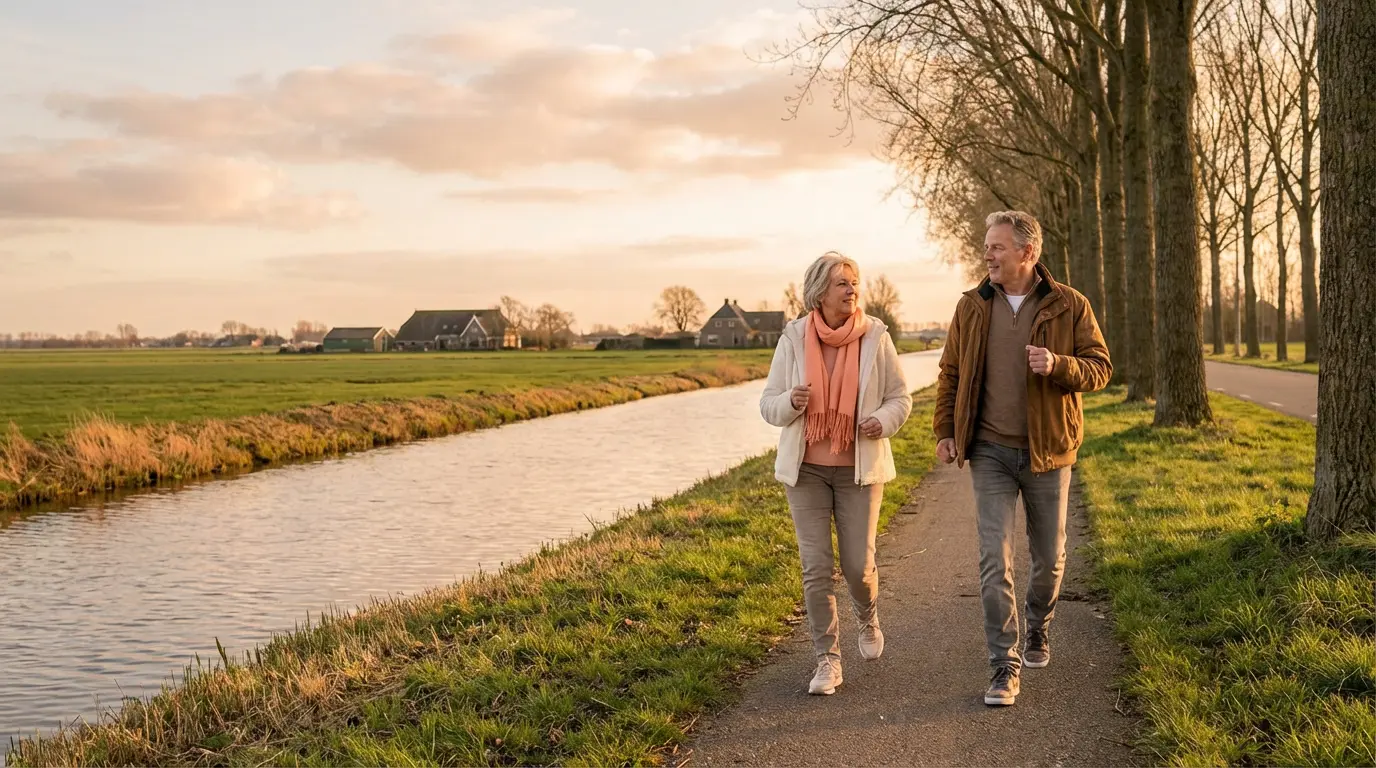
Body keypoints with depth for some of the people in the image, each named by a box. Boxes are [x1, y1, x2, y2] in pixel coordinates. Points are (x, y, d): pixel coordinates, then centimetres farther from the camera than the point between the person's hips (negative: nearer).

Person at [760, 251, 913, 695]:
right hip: (806, 469, 1)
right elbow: (769, 404, 2)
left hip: (859, 468, 0)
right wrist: (791, 402, -21)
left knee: (858, 564, 1)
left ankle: (868, 618, 36)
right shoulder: (794, 338, -3)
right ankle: (828, 661, 11)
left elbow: (900, 397, 4)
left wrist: (884, 421, -18)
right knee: (816, 566, -2)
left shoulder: (875, 337, -5)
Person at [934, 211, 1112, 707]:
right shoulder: (972, 307, 3)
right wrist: (945, 430, 4)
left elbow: (1100, 368, -3)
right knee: (995, 560, -7)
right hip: (990, 451, 1)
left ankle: (1039, 628, 41)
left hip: (1047, 451, 0)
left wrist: (1058, 365, -22)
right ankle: (1006, 668, -2)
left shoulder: (1069, 306, -4)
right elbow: (950, 373, 10)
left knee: (1049, 558, 12)